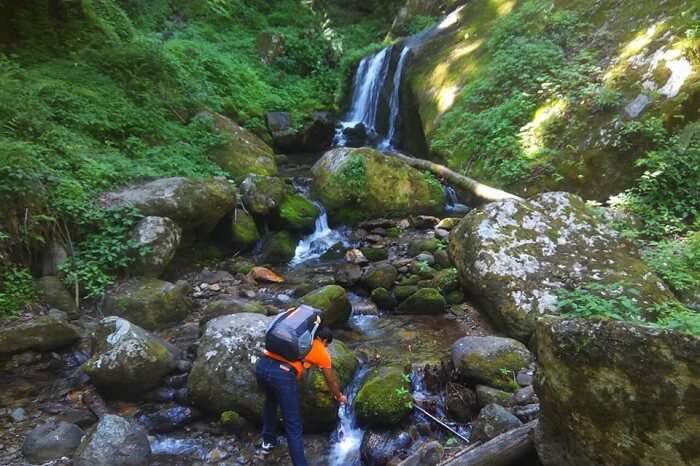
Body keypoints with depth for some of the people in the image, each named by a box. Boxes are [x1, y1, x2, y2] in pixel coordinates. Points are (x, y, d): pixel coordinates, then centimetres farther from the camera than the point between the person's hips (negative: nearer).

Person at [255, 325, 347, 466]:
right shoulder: (322, 351, 18)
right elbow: (331, 381, 31)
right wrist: (339, 396, 49)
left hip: (261, 366, 6)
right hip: (283, 374, -6)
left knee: (270, 401, 36)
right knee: (293, 427, 5)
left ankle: (267, 442, 46)